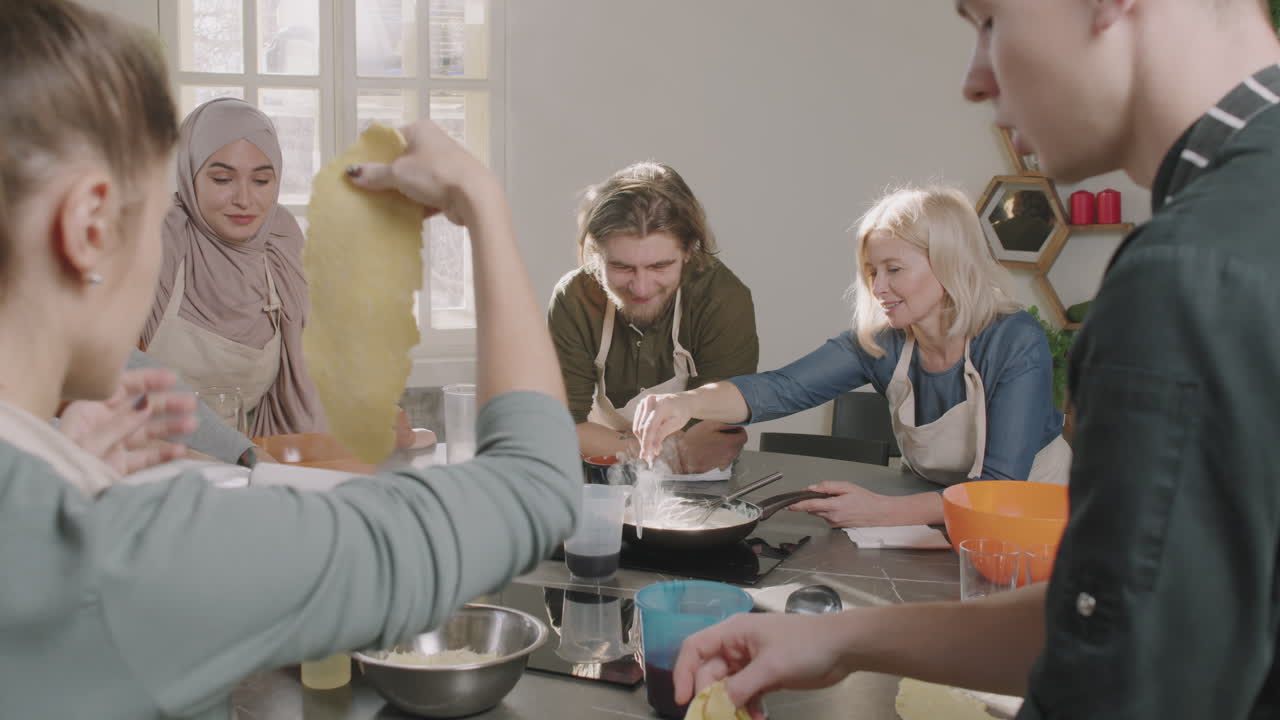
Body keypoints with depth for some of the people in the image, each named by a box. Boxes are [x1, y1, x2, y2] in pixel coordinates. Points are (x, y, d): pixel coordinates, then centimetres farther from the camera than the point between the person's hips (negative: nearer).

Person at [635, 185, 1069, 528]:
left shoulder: (1016, 344, -20)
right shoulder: (880, 342, -8)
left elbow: (1002, 488, -25)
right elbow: (783, 389, -20)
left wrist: (883, 512, -35)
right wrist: (688, 402, -37)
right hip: (938, 517, 4)